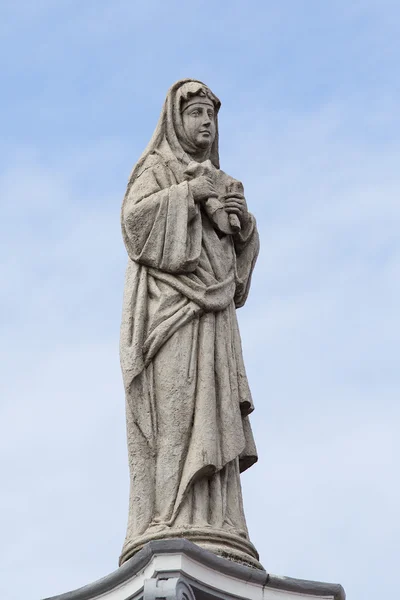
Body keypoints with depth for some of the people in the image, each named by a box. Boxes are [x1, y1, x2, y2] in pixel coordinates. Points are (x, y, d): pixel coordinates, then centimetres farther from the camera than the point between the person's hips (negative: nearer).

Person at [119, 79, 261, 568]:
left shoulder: (221, 185, 28)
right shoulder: (155, 169, 10)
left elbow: (241, 255, 20)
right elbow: (134, 219, -10)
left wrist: (244, 221, 0)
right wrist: (190, 191, -11)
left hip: (210, 315, 6)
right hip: (169, 306, -6)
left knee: (211, 415, -6)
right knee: (173, 406, -19)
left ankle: (212, 533, -14)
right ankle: (169, 532, -28)